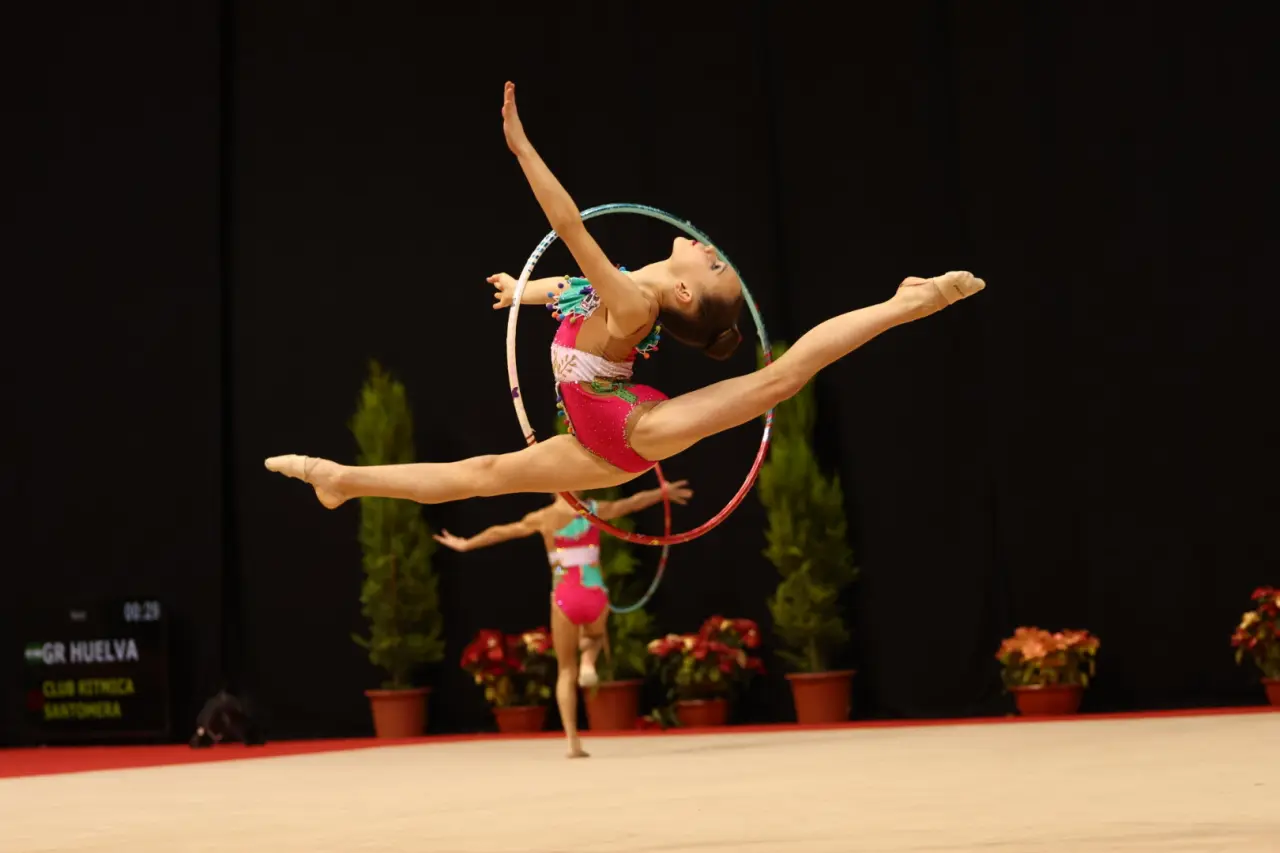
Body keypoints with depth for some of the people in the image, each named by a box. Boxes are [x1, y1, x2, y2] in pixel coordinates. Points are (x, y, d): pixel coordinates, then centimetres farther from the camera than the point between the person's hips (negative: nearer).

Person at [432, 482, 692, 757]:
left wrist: (465, 544, 31)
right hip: (595, 596, 1)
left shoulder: (543, 517, 4)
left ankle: (573, 741, -1)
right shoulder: (595, 510, 4)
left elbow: (501, 532, 16)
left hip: (565, 599, -1)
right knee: (594, 635, 36)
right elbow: (634, 502, 20)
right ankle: (588, 664, -1)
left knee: (566, 670, 12)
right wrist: (663, 492, 38)